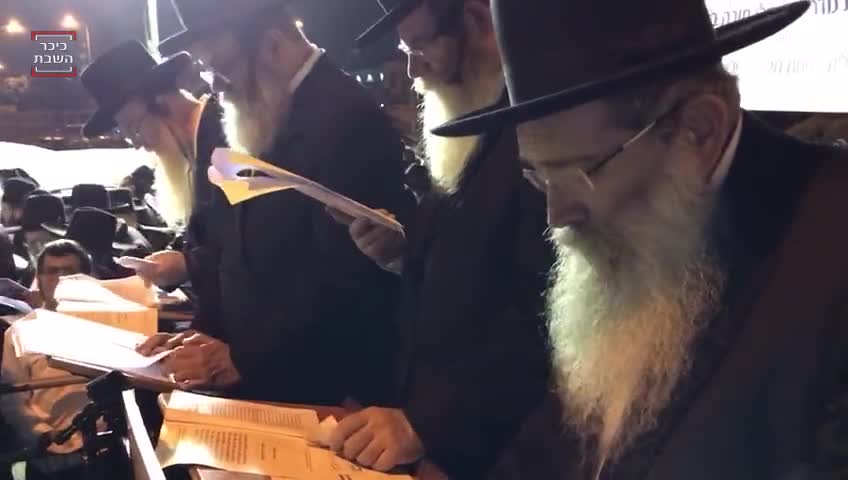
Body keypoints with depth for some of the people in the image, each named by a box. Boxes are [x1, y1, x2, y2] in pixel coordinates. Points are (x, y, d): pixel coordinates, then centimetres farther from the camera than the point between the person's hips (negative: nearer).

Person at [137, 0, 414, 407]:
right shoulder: (268, 121, 9)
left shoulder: (346, 116, -18)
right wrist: (208, 332, 3)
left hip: (324, 388, -8)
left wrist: (243, 358, -17)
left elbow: (343, 276, -23)